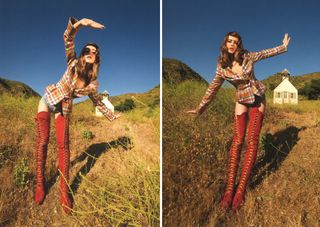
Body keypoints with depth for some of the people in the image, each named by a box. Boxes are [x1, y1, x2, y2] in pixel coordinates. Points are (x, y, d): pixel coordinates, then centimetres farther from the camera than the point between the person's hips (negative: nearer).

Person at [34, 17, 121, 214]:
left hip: (64, 108, 1)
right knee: (43, 142, -7)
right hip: (48, 100, 0)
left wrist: (112, 116, 14)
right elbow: (68, 37, -21)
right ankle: (40, 184, 8)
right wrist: (82, 22, -38)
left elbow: (98, 102, 9)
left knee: (63, 145, -13)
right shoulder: (73, 63, -11)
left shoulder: (93, 84, -7)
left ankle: (64, 192, -9)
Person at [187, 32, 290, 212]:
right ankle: (230, 187, -7)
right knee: (237, 140, -9)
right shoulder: (222, 67, -6)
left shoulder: (248, 57, -7)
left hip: (258, 99, 0)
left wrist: (284, 46, 17)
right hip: (242, 101, 0)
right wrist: (200, 108, 3)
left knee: (252, 141, -6)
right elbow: (213, 88, 1)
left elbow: (266, 53, 12)